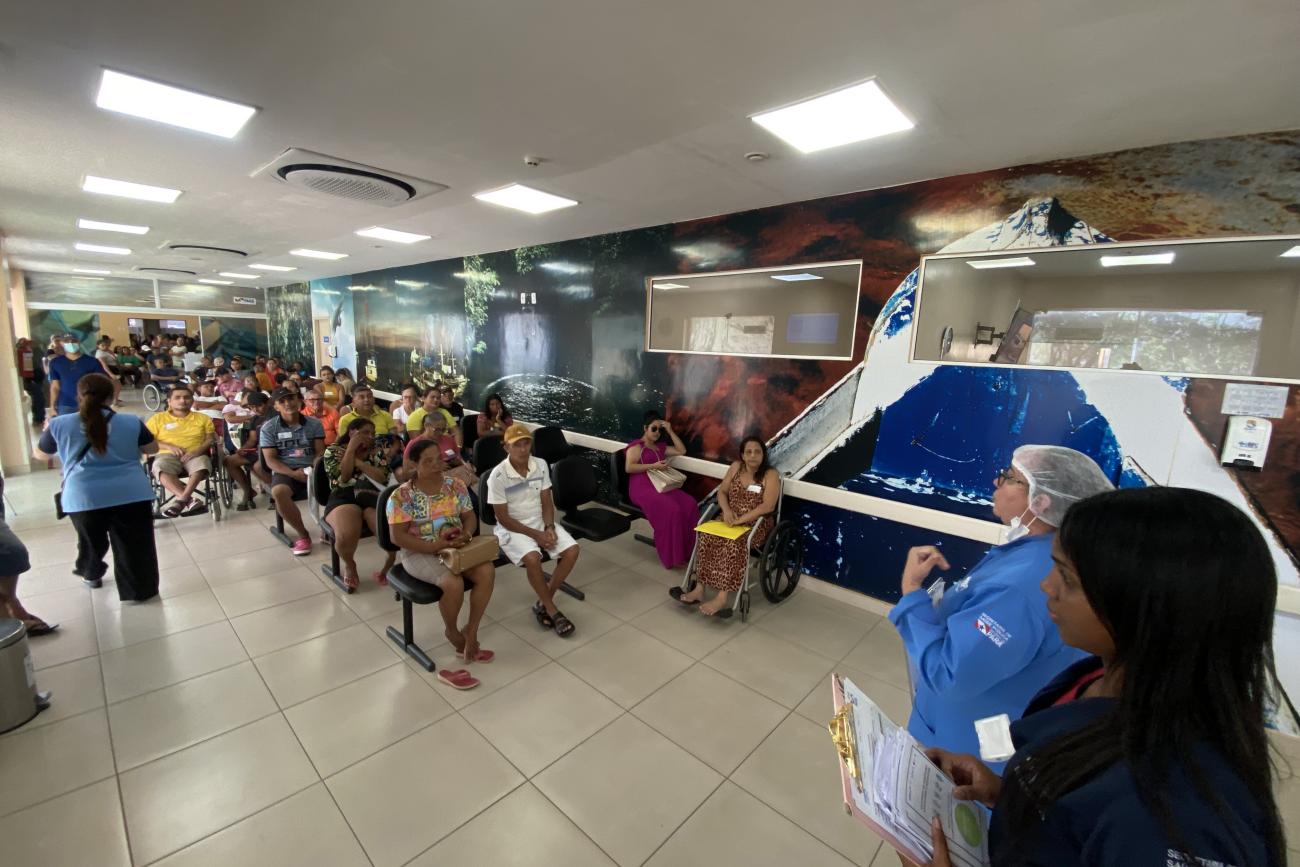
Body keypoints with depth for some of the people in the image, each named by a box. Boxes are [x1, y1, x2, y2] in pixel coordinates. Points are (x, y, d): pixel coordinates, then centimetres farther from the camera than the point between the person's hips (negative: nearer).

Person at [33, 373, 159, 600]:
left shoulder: (59, 424, 4)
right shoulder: (131, 422, 0)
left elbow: (41, 454, 21)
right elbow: (152, 449, 12)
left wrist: (47, 430, 38)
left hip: (83, 497, 2)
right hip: (131, 493, -2)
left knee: (92, 542, 26)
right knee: (134, 545, 6)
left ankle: (91, 574, 49)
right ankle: (139, 590, 14)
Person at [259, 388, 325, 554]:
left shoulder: (314, 424, 7)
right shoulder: (268, 427, 3)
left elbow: (320, 452, 5)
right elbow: (270, 460, -3)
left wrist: (313, 469, -16)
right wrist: (294, 474, -18)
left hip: (312, 469, 1)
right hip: (285, 470, -1)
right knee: (278, 493, -35)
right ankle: (303, 535, -15)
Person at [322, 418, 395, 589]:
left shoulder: (377, 451, 19)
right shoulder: (333, 451, 13)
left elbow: (383, 478, 2)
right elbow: (342, 478, -4)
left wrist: (357, 461, -3)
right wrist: (351, 449, -1)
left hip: (374, 496, 2)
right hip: (344, 498, -1)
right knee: (346, 536, -35)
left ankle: (390, 567, 3)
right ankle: (349, 565, 3)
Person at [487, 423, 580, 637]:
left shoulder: (541, 465, -4)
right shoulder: (498, 475, -17)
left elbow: (547, 502, 3)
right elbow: (503, 518, -14)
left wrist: (549, 527, -15)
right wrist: (535, 535, -18)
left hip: (541, 523, 5)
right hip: (512, 529, -5)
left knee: (572, 550, -17)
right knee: (532, 558, -33)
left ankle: (543, 604, -2)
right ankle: (552, 610, -10)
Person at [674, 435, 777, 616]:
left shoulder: (771, 474, -9)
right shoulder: (736, 467, 7)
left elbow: (768, 506, -18)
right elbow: (721, 491, 9)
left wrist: (740, 519, -24)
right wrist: (726, 510, -12)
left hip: (756, 523, -4)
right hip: (729, 518, 5)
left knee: (735, 544, -35)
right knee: (706, 537, -25)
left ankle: (723, 597, -34)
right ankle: (699, 589, -23)